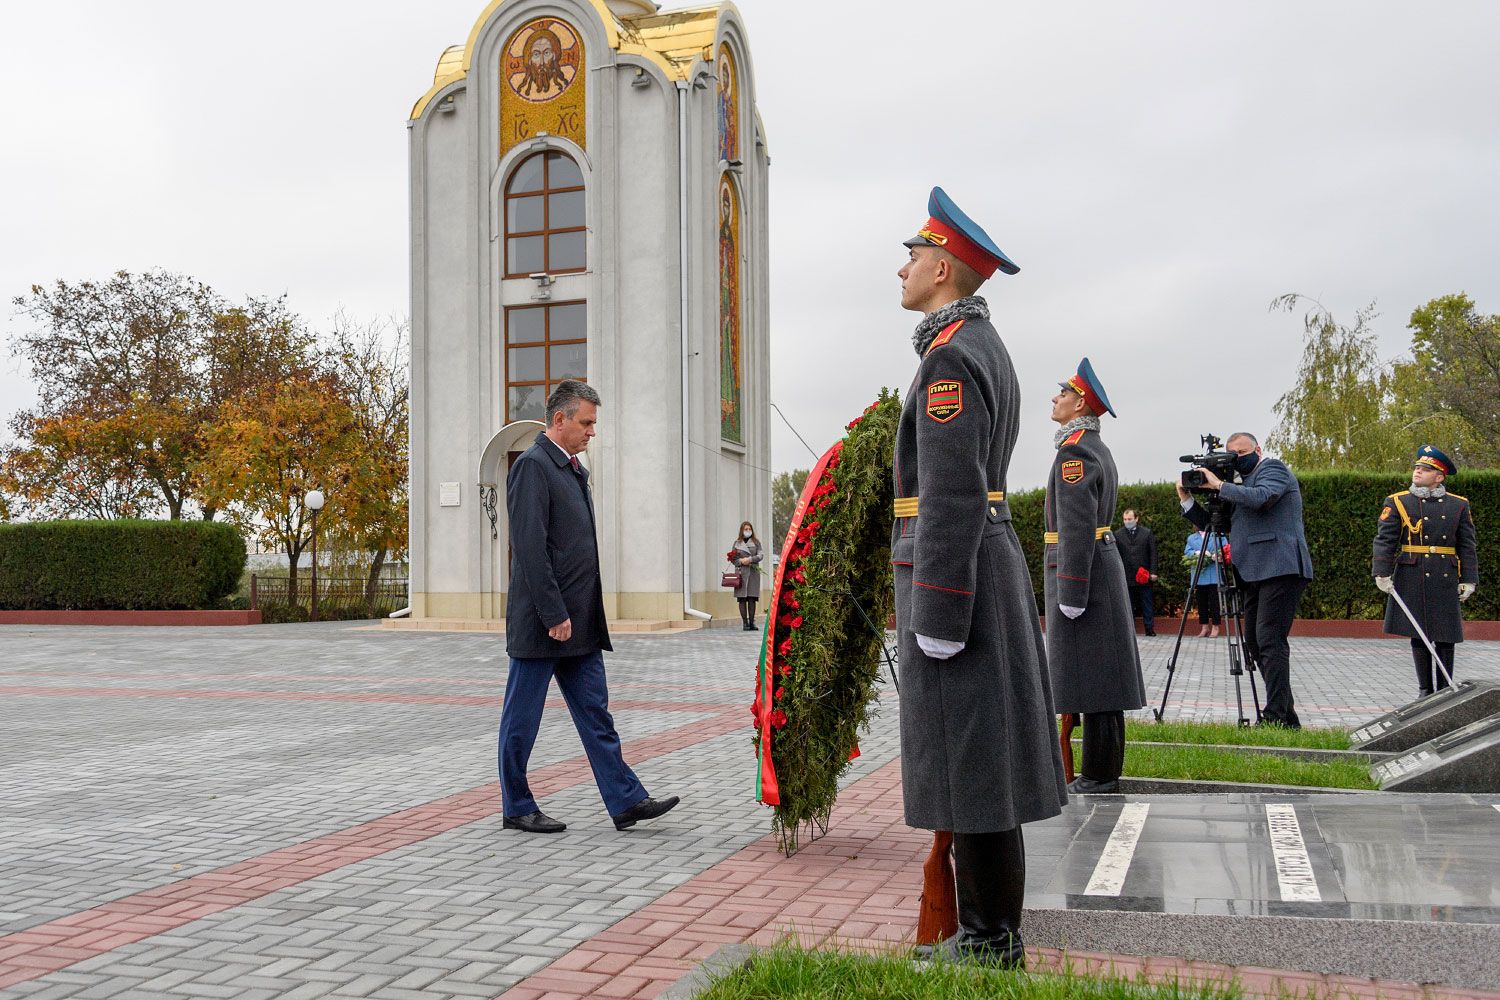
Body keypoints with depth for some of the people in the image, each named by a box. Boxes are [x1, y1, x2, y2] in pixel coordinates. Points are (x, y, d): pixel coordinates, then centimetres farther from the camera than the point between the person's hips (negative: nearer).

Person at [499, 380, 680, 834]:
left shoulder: (574, 468, 16)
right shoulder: (532, 465, -13)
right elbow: (530, 547, -20)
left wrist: (584, 614, 16)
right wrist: (554, 615, -21)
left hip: (579, 622, 9)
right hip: (542, 622, -9)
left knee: (596, 715, 9)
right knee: (522, 719, 5)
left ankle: (626, 801, 11)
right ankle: (517, 808, 15)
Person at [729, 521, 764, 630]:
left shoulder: (756, 542, 11)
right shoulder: (737, 543, 11)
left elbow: (761, 555, 0)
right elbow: (732, 557, 8)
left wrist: (750, 559, -13)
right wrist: (740, 561, -9)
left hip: (753, 572, 0)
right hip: (741, 572, 0)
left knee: (752, 599, -2)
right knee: (742, 599, -4)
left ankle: (752, 622, 3)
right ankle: (745, 623, 0)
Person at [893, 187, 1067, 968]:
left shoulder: (951, 353, -14)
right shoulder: (985, 347, 19)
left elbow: (952, 493, -21)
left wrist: (937, 615, -21)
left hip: (952, 574, -10)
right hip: (987, 562, 10)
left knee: (965, 755, -4)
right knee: (979, 754, 13)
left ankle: (988, 942, 6)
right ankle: (991, 930, 21)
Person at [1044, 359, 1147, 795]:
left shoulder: (1075, 450, -15)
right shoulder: (1098, 449, 17)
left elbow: (1076, 527, -21)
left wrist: (1070, 594, -21)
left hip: (1080, 572, -10)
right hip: (1104, 562, 10)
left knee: (1088, 677, -6)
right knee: (1101, 677, 11)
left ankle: (1098, 779, -2)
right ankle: (1104, 774, 17)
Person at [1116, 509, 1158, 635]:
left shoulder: (1147, 533, 6)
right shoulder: (1119, 535, 6)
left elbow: (1153, 553, 4)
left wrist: (1153, 572, -4)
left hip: (1144, 576, 0)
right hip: (1127, 576, 1)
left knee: (1147, 605, 3)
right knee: (1129, 605, 4)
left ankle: (1150, 629, 6)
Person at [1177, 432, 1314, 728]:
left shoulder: (1273, 468, 2)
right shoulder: (1241, 486, 25)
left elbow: (1261, 498, -20)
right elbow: (1212, 525, 23)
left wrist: (1219, 485, -12)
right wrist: (1187, 500, 11)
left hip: (1280, 570, -9)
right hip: (1254, 574, 9)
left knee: (1270, 641, -16)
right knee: (1255, 644, 8)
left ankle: (1276, 717, -18)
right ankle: (1287, 717, 14)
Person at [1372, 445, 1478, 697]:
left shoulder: (1459, 506, 8)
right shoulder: (1397, 503, 3)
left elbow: (1467, 547, 8)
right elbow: (1384, 540, -4)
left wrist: (1469, 580, 2)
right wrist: (1382, 573, -13)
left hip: (1446, 580, 1)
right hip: (1412, 580, -1)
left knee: (1445, 636, 4)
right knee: (1418, 634, 2)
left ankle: (1444, 691, 15)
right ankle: (1425, 689, 13)